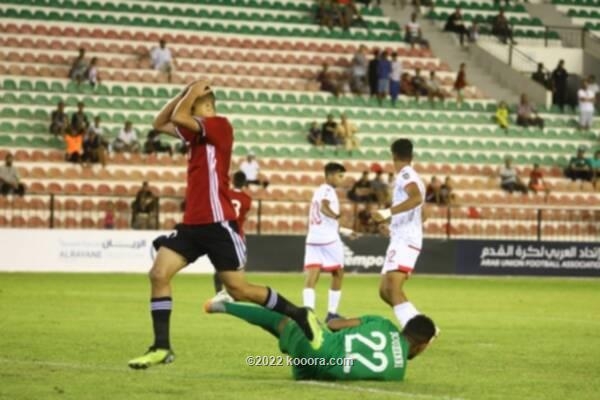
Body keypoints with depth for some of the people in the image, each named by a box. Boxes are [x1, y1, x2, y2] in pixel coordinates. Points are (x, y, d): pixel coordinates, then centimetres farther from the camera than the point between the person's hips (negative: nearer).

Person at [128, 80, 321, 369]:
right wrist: (185, 93, 10)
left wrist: (193, 93, -1)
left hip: (217, 223, -8)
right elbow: (160, 123, 19)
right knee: (158, 274, -5)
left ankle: (301, 317, 12)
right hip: (193, 222, 8)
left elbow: (178, 117, -18)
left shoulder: (219, 125, -10)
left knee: (239, 290, -5)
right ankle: (161, 347, -2)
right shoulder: (199, 132, 15)